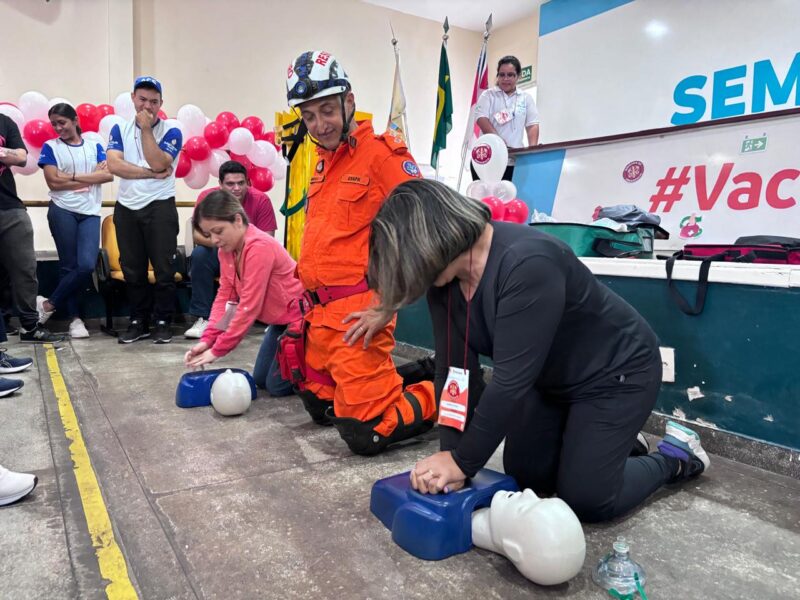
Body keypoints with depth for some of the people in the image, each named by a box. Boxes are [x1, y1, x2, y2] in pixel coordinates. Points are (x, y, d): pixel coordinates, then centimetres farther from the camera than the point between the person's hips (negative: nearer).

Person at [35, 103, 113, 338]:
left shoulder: (94, 146, 13)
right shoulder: (50, 147, 7)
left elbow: (108, 175, -2)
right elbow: (54, 182, -4)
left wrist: (73, 177, -6)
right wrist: (92, 177, -2)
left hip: (90, 213, 2)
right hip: (62, 211, -1)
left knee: (87, 265, -12)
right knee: (68, 266, -2)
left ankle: (48, 304, 6)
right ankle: (74, 318, 9)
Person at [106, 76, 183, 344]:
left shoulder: (171, 132, 0)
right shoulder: (120, 130, 9)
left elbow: (157, 163, -16)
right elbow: (114, 165, -6)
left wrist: (146, 128, -13)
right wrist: (151, 174, -12)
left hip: (160, 206, -3)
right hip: (126, 207, 4)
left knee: (164, 269, -2)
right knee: (133, 270, 9)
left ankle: (163, 322, 9)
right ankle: (139, 321, 20)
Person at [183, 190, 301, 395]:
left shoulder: (259, 247, -29)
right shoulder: (227, 247, -1)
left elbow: (249, 306, -28)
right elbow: (225, 295, -2)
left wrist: (217, 350, -22)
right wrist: (208, 339, -14)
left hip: (300, 317, -9)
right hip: (280, 320, 9)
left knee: (277, 385, -5)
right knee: (260, 379, 13)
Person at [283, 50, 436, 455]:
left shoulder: (383, 154, -11)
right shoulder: (323, 162, 15)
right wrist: (309, 296, 19)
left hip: (358, 314, -9)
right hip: (319, 313, 9)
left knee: (364, 434, -7)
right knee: (320, 408, 20)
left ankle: (443, 395, 16)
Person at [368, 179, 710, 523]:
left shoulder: (527, 264, -37)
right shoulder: (444, 280, -13)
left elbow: (512, 379, -37)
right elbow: (453, 371, -13)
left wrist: (463, 462, -29)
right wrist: (450, 455, -19)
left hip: (616, 372, -7)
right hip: (552, 380, 7)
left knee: (584, 498, -6)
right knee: (524, 478, 10)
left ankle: (675, 457, 20)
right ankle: (601, 438, 33)